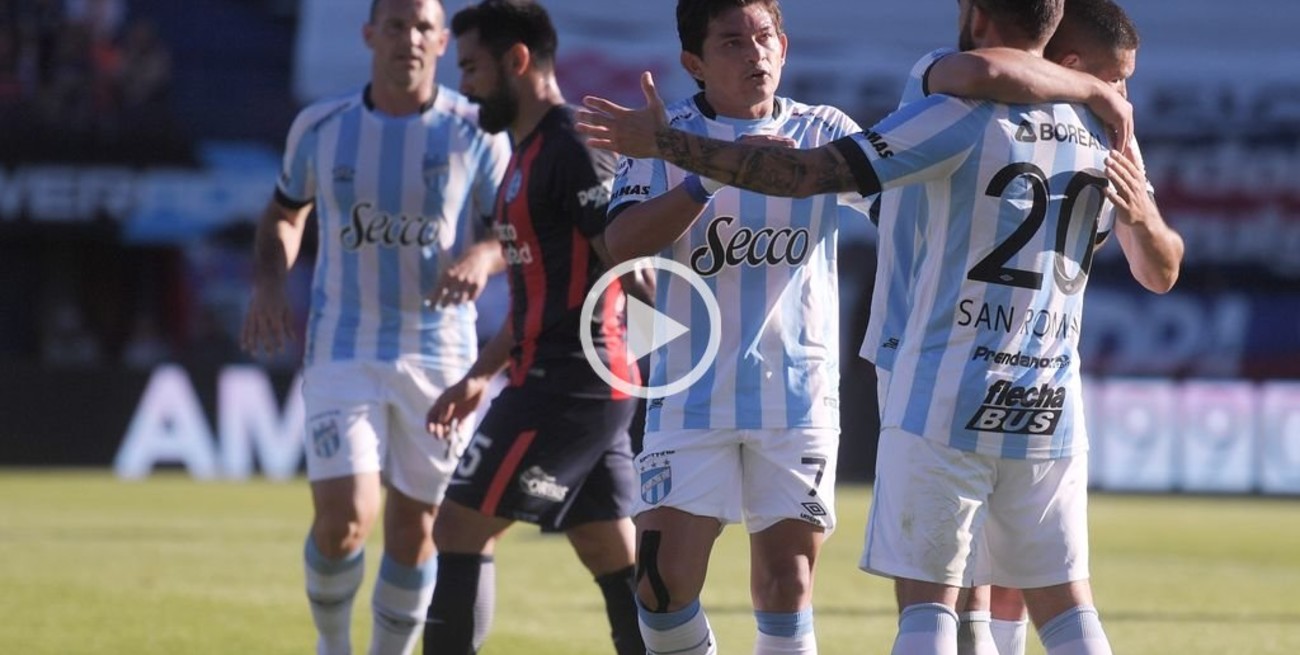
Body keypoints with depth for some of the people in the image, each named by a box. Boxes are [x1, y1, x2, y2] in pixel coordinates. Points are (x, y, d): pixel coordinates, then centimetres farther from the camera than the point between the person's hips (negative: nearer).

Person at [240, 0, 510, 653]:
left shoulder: (474, 134, -3)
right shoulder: (319, 127, 1)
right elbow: (285, 213, 18)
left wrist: (483, 255, -21)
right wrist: (268, 283, 0)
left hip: (438, 354, 1)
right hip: (342, 350, 0)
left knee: (414, 530, 7)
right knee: (342, 521, -13)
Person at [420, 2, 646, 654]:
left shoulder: (572, 149, -13)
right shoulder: (530, 154, 19)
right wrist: (478, 376, 25)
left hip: (566, 384, -10)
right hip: (593, 390, 10)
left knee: (460, 529, -5)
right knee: (615, 561, 8)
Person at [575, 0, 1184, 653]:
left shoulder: (962, 116, -11)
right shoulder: (1103, 131, 7)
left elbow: (807, 173, -15)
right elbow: (1162, 270, 20)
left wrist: (664, 143, -10)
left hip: (945, 404, -5)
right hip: (1050, 410, 5)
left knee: (925, 596, -1)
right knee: (1062, 600, 11)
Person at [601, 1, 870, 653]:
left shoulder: (824, 133, 3)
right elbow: (620, 243, -16)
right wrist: (716, 176, -26)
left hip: (799, 396, 1)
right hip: (692, 396, -1)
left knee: (786, 584, 2)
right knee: (664, 579, -8)